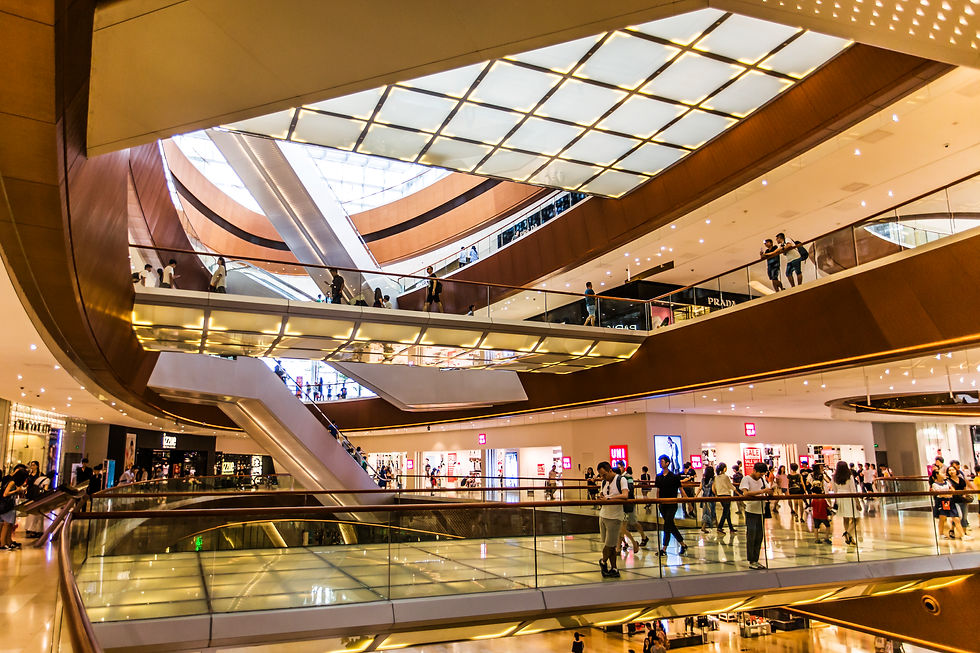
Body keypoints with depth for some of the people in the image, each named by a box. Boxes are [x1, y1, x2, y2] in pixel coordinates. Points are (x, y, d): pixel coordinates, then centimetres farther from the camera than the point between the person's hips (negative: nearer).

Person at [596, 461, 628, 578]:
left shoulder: (621, 480, -10)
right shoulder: (604, 482, 11)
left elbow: (625, 495, -23)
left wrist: (608, 499, -25)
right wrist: (601, 497, -6)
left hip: (614, 517, -6)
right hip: (603, 515, 6)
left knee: (610, 545, -1)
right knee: (610, 545, 9)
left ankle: (603, 562, 23)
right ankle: (614, 569, 17)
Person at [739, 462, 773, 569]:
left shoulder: (762, 480, 13)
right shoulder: (746, 479, -7)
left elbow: (769, 492, 15)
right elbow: (745, 493, -21)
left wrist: (771, 489, -10)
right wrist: (761, 491, -27)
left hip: (761, 512, 6)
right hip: (751, 512, -6)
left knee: (759, 537, 8)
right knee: (751, 537, -6)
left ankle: (756, 560, 15)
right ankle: (751, 562, -1)